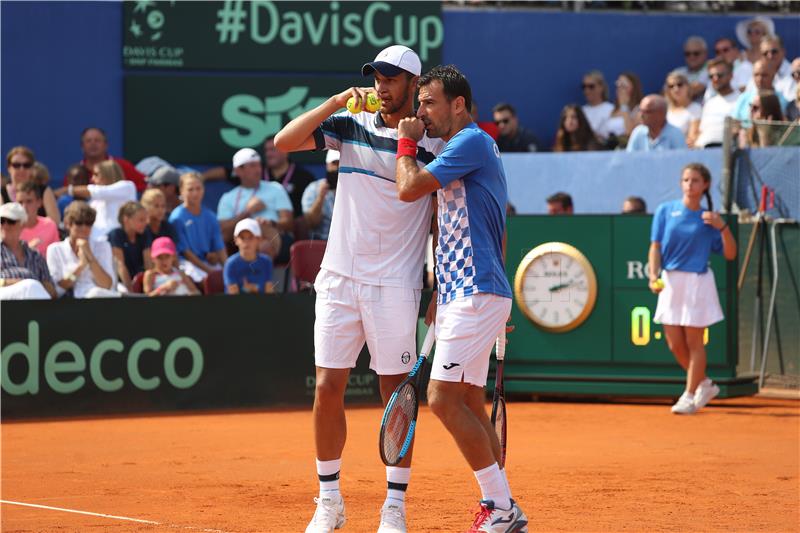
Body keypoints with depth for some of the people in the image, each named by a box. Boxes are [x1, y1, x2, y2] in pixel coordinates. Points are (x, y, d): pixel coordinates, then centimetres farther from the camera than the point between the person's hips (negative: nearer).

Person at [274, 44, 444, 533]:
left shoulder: (434, 141, -1)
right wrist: (338, 101, -11)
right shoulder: (351, 126, 7)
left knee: (397, 393, 0)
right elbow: (284, 141, -3)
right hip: (339, 278, 3)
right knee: (328, 388, 2)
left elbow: (440, 222, 1)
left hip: (394, 285, -3)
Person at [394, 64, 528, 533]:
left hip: (476, 294, -10)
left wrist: (407, 142, 0)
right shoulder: (466, 149, 21)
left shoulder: (473, 142, -10)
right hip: (463, 294, 10)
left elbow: (409, 188, -17)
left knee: (443, 397, -14)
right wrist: (441, 295, 24)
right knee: (470, 404, 10)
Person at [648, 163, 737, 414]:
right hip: (670, 281, 3)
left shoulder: (709, 218, 1)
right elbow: (655, 247, 2)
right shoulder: (665, 211, 4)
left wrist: (723, 228, -15)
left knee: (694, 342, 0)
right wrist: (654, 276, -12)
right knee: (674, 343, 4)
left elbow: (730, 254, 0)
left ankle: (690, 395, 10)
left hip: (698, 282, -2)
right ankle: (704, 384, 25)